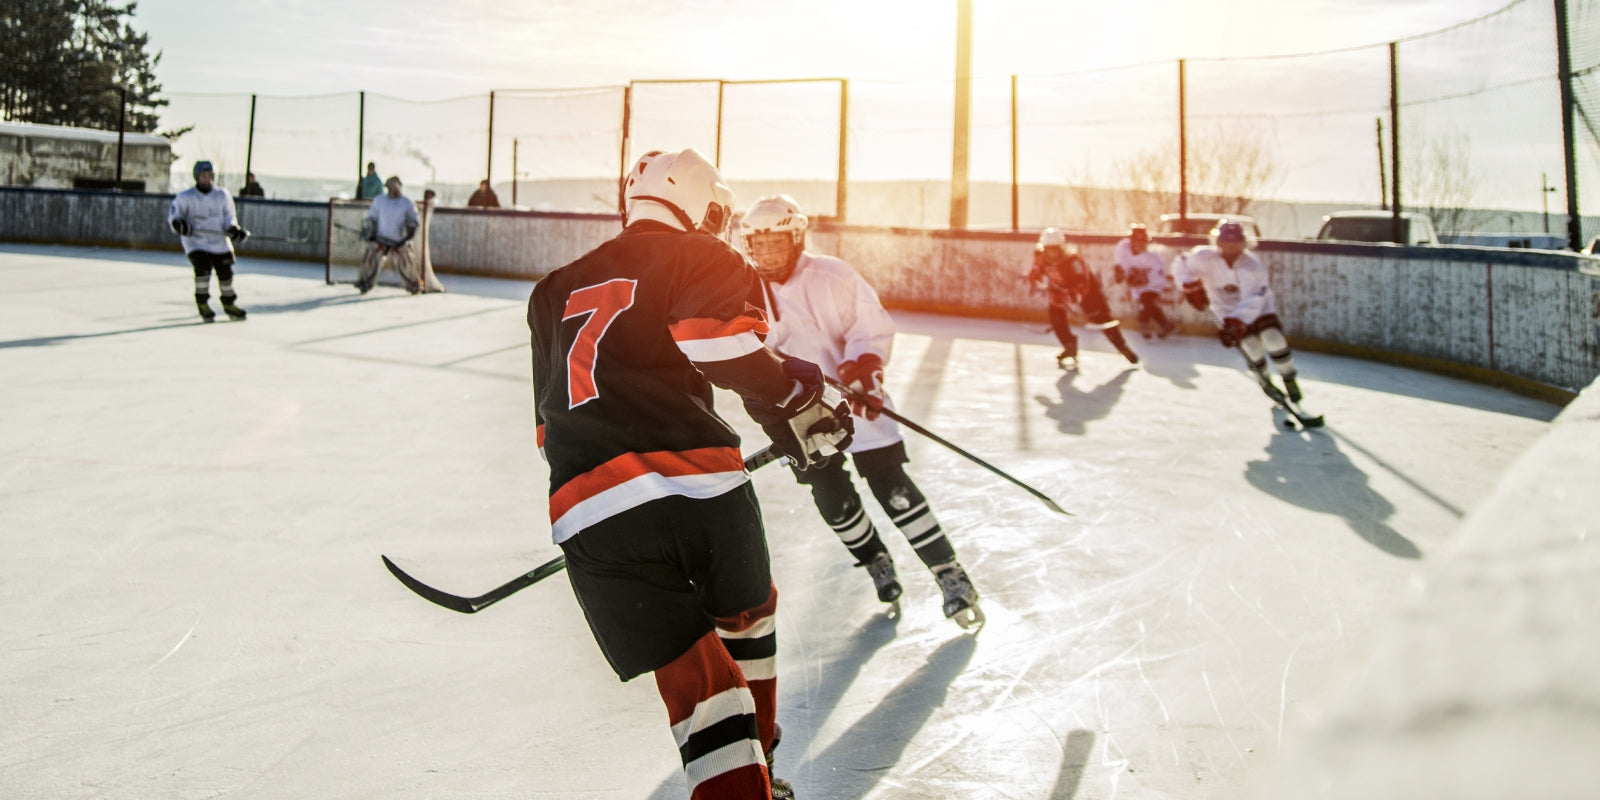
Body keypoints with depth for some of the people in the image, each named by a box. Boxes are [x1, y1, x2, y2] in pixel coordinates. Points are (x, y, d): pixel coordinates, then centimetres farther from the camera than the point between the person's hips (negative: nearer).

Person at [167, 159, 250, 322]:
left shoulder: (222, 195, 2)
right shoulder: (185, 197, -6)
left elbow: (228, 216, 7)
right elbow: (173, 213, 1)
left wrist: (233, 229, -12)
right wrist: (178, 223, -20)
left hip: (219, 242, 3)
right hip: (195, 241, -3)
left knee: (225, 272, 6)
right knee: (202, 269, -20)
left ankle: (229, 305, 28)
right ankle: (203, 305, -2)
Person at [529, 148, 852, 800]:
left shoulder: (558, 291, 28)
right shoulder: (699, 257, 10)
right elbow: (724, 342, -11)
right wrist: (797, 404, 1)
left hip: (585, 512, 3)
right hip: (697, 479, -3)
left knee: (695, 672, 8)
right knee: (747, 611, 25)